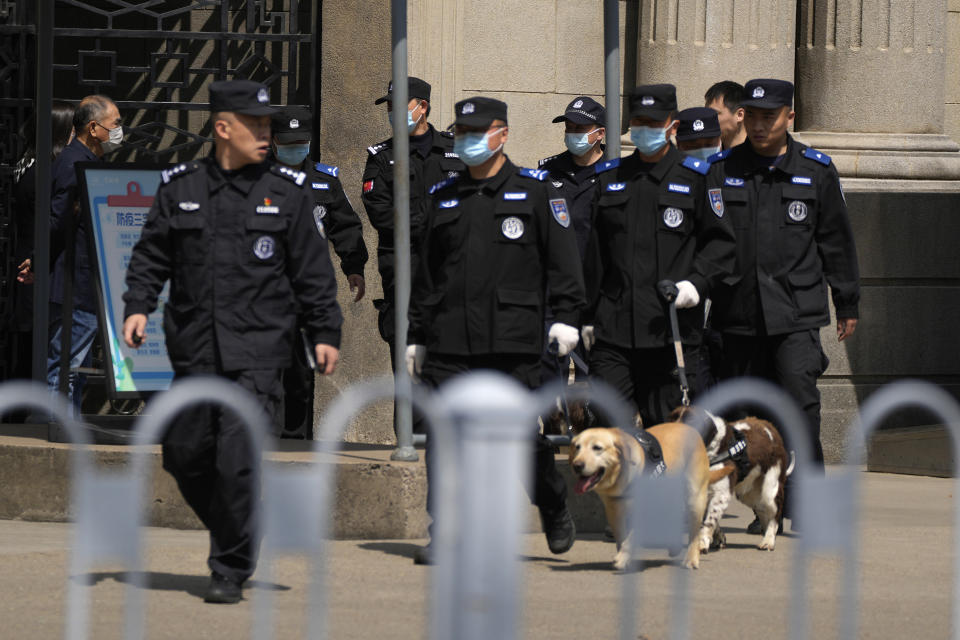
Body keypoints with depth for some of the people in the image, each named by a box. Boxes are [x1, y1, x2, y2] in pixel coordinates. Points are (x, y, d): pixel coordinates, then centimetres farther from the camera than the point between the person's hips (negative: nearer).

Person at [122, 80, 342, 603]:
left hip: (258, 350, -3)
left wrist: (324, 333, 3)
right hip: (194, 350, 3)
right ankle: (236, 534, 31)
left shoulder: (286, 192, 4)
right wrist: (137, 306, -3)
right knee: (185, 453, 7)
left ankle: (231, 570, -1)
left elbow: (313, 271, 6)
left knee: (238, 460, -11)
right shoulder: (180, 188, 7)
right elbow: (150, 256, 11)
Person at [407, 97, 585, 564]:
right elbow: (426, 274, 19)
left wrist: (566, 315, -9)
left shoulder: (535, 191, 5)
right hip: (450, 341, 3)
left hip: (514, 337, -3)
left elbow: (562, 257, 1)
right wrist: (416, 334, 17)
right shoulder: (445, 198, 15)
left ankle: (555, 510, 27)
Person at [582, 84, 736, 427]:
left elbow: (721, 242, 3)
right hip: (612, 329, 3)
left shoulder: (696, 177, 5)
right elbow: (593, 254, 17)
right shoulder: (609, 177, 14)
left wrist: (696, 284, -13)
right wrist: (587, 316, 14)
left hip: (672, 329, -3)